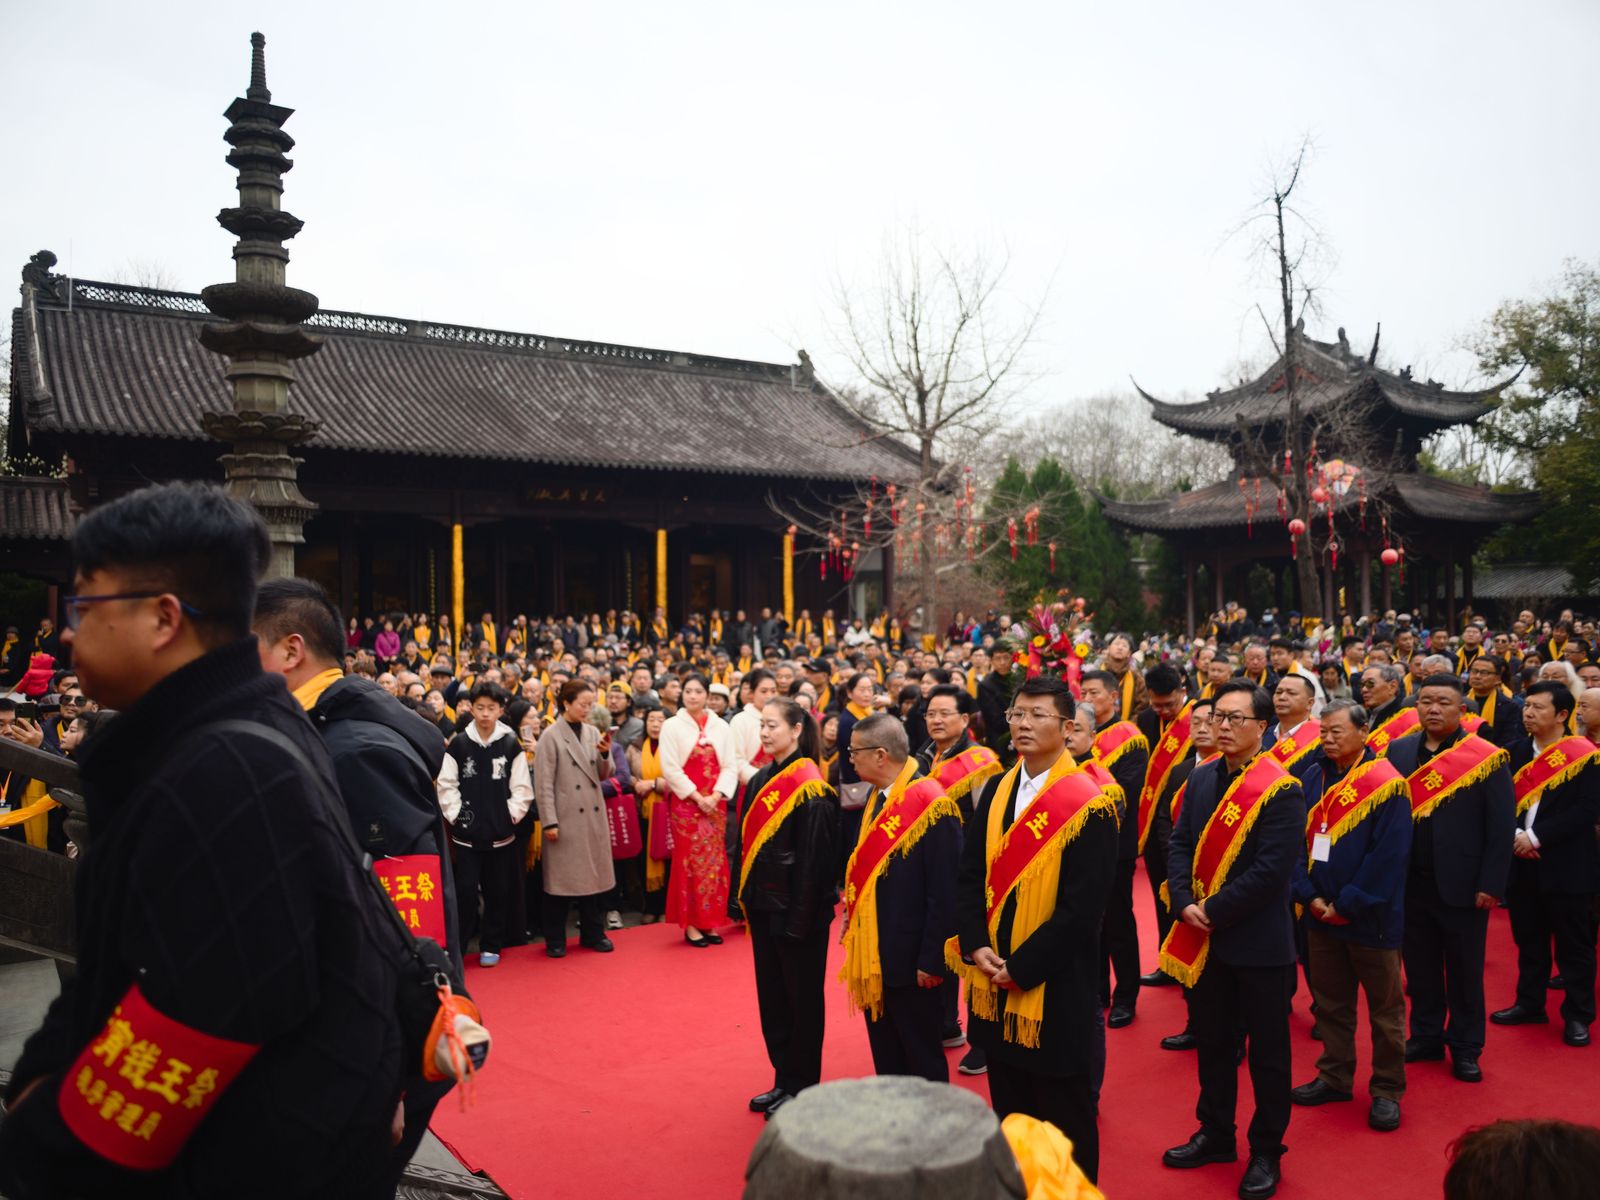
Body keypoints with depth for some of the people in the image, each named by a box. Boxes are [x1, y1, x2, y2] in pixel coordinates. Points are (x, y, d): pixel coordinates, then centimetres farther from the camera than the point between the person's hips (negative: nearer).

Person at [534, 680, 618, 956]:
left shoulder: (593, 733, 7)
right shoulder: (551, 736, -7)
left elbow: (603, 775, 9)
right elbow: (543, 783, -10)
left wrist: (605, 754, -10)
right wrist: (549, 822, -14)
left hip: (594, 815, 5)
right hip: (566, 817, -5)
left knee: (594, 875, 10)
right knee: (561, 878, 4)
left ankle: (593, 933, 23)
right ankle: (555, 940, 16)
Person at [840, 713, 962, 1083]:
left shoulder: (932, 805, -20)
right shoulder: (876, 796, 6)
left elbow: (944, 892, -20)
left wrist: (931, 961, -18)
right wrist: (852, 917, 7)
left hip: (910, 959, -8)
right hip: (872, 955, 8)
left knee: (921, 1060, 10)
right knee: (885, 1057, 20)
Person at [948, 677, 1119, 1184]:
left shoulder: (1089, 804, -15)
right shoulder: (996, 791, 5)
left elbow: (1082, 906, -18)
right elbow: (970, 874, 6)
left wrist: (1021, 966, -18)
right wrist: (975, 947, -8)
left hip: (1056, 987, -6)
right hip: (995, 981, 6)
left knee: (1063, 1117, 11)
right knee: (1008, 1110, 20)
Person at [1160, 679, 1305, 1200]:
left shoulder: (1281, 791, -16)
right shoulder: (1201, 778, 5)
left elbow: (1272, 871, -21)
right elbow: (1180, 844, 4)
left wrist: (1214, 911, -18)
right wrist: (1185, 902, -10)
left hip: (1258, 942, -6)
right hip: (1204, 940, 6)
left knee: (1267, 1051, 10)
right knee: (1212, 1041, 19)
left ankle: (1267, 1151, 26)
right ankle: (1215, 1133, 36)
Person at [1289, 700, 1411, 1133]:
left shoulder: (1386, 784, -14)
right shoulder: (1311, 779, 4)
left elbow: (1388, 856, -18)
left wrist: (1348, 905, -16)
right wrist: (1309, 895, -7)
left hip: (1370, 918, -5)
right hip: (1319, 914, 6)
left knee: (1385, 1008, 9)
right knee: (1330, 1002, 16)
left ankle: (1387, 1090, 22)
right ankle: (1335, 1077, 31)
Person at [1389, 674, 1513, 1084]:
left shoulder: (1487, 758, -7)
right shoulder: (1398, 751, 3)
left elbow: (1502, 827, -8)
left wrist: (1490, 884, -11)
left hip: (1462, 884, -3)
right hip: (1411, 882, 3)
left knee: (1464, 971, 11)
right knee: (1419, 967, 15)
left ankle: (1465, 1048, 25)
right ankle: (1426, 1036, 30)